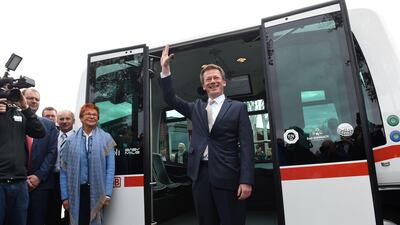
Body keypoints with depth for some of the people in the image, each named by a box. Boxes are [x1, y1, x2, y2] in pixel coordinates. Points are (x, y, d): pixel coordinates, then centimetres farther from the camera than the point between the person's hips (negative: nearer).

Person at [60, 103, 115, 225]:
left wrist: (107, 194, -9)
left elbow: (110, 168, -3)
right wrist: (65, 196, -1)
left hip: (97, 191, -1)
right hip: (76, 192, 1)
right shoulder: (71, 141, 5)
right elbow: (64, 170, 4)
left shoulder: (106, 138, 0)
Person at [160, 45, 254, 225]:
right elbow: (170, 99, 13)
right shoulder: (196, 108, 17)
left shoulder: (238, 108, 3)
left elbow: (247, 146, -3)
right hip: (201, 174, 4)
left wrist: (246, 181, -12)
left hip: (227, 176, -4)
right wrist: (165, 69, 4)